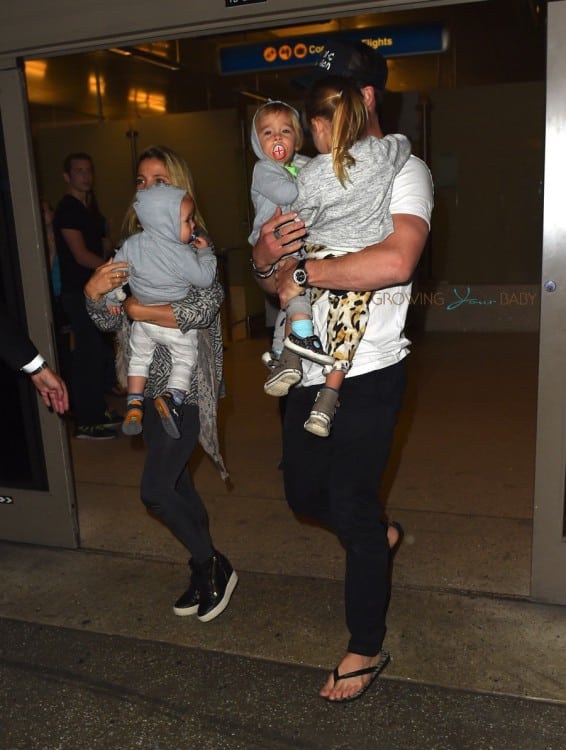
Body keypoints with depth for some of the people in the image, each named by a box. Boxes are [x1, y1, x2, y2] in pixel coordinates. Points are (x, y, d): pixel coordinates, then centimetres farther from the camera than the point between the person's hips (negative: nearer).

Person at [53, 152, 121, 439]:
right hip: (79, 293, -9)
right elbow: (81, 255, -20)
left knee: (101, 353, 14)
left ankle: (97, 411, 26)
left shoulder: (90, 208, 16)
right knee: (88, 355, -7)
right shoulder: (67, 210, -12)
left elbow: (106, 246, 20)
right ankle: (85, 423, 0)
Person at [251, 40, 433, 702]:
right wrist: (265, 258, -13)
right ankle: (376, 533, 50)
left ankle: (367, 648, 25)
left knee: (353, 513, 3)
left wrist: (302, 270, -20)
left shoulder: (403, 170, -8)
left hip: (365, 374, -7)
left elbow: (396, 260, -29)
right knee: (304, 493, 18)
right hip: (312, 371, 7)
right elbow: (280, 283, 11)